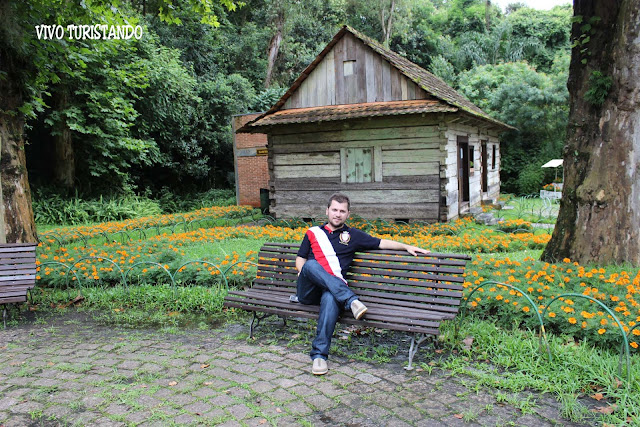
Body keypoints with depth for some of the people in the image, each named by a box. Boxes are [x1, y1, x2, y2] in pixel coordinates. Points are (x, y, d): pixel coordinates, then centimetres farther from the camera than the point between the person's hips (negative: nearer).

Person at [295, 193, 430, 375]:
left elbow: (381, 243, 18)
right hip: (308, 291, 1)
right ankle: (351, 300, -40)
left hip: (332, 289, -1)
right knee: (311, 265, -34)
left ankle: (319, 354, -38)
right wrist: (303, 272, 0)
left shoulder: (353, 235, 20)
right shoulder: (313, 232, 22)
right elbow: (300, 259, 21)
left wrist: (407, 247, 7)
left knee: (331, 298, -39)